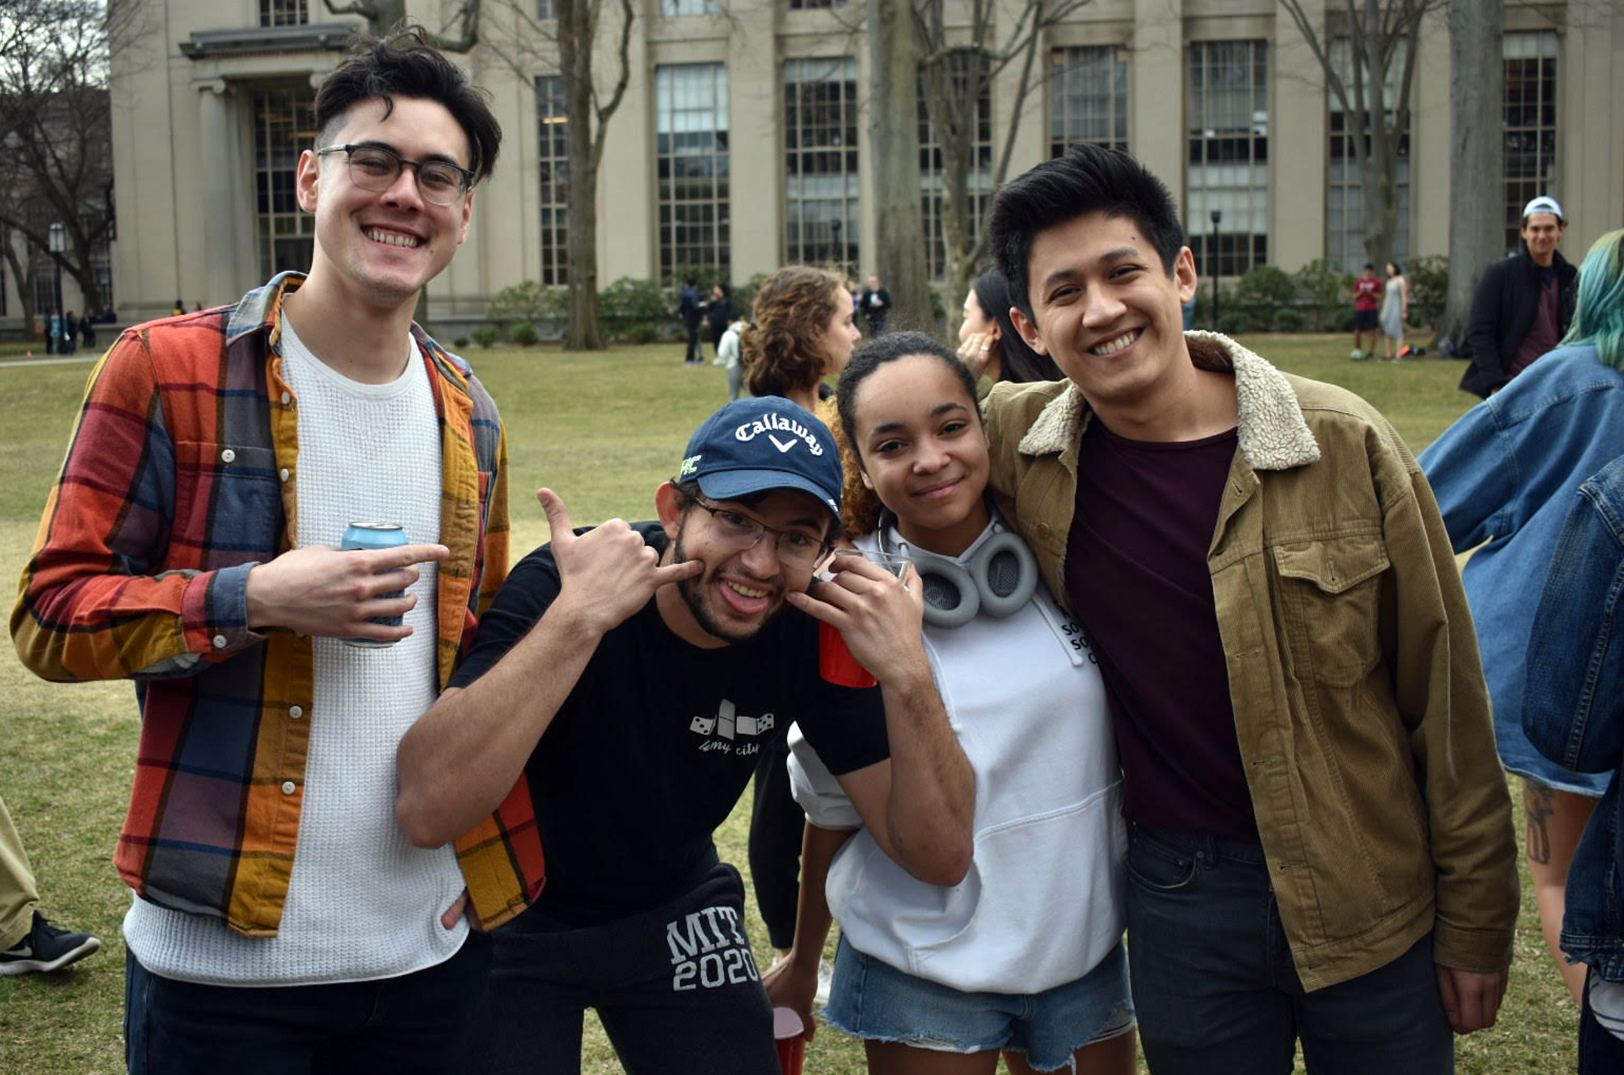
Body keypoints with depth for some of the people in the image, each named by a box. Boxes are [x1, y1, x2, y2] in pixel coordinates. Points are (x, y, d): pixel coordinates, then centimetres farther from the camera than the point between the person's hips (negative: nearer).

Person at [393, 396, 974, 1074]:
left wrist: (908, 676, -34)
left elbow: (941, 857, -19)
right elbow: (426, 814, -42)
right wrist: (578, 617, -47)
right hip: (517, 919, -3)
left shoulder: (817, 632, -18)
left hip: (675, 917, 4)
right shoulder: (558, 584, -29)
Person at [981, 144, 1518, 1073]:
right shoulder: (1019, 447, -6)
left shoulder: (1343, 441, -11)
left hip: (1373, 899, -1)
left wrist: (1477, 921, -1)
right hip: (1179, 898, 1)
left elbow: (1444, 689, -5)